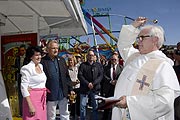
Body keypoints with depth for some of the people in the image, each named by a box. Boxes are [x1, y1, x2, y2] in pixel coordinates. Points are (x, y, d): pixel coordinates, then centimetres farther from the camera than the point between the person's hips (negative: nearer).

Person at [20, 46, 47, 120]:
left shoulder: (41, 66, 9)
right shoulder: (27, 68, -12)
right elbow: (24, 88, -16)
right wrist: (30, 105, -21)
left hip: (42, 99, 7)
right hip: (32, 98, -7)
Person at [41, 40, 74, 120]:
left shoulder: (62, 60, 7)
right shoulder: (43, 61, -9)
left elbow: (67, 76, 10)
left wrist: (70, 89, 6)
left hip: (63, 94, 5)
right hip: (51, 95, -4)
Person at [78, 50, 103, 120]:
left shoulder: (98, 65, 9)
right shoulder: (83, 65, 5)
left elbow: (101, 75, 1)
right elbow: (80, 75, -2)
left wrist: (93, 83, -12)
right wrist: (87, 83, -13)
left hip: (95, 88, 1)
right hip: (84, 88, -1)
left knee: (95, 106, 4)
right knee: (82, 106, 2)